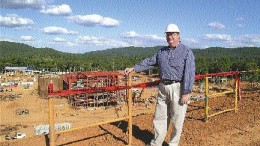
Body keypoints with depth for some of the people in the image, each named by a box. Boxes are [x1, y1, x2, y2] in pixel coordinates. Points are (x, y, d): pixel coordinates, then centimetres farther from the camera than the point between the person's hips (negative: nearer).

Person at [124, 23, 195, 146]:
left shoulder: (187, 52, -5)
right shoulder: (162, 52, 14)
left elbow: (189, 74, -12)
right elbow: (149, 62, 22)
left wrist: (186, 93, -17)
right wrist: (134, 68, 17)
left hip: (178, 88, -5)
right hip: (163, 88, 5)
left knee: (177, 120, 5)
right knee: (159, 117, 12)